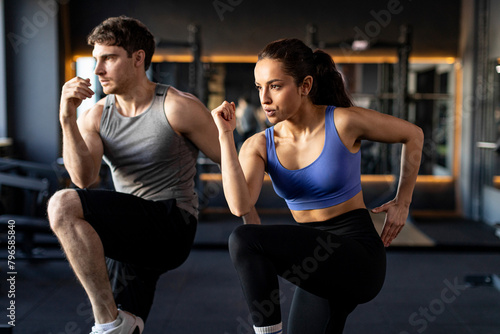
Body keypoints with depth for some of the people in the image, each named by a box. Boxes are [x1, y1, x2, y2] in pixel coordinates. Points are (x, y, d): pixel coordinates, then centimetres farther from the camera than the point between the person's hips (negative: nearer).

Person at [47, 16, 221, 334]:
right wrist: (67, 118, -19)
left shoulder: (179, 107, -8)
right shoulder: (95, 117, 7)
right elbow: (84, 179, -9)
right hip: (129, 236, 7)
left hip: (171, 226, -6)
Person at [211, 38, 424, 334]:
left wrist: (402, 203, 6)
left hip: (358, 257, -6)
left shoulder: (344, 122, -12)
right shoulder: (260, 146, -1)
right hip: (314, 256, 6)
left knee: (245, 239, -23)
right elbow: (240, 206, -19)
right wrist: (225, 134, -17)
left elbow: (413, 135, 4)